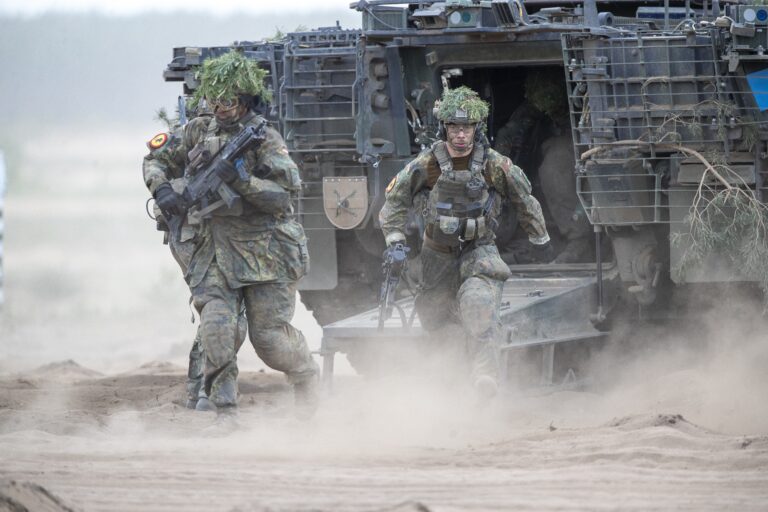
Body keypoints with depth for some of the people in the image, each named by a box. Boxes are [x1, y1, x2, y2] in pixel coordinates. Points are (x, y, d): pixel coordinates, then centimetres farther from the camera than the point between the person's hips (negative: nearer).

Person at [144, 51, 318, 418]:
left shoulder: (265, 139, -8)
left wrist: (242, 180, -27)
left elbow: (282, 197, -14)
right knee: (217, 327, -16)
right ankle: (225, 411, -13)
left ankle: (307, 377, 31)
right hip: (215, 249, 4)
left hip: (265, 252, -4)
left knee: (269, 338, -1)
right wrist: (162, 191, 2)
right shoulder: (198, 132, 8)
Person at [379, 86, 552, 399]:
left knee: (479, 302, -29)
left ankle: (485, 371, -30)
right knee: (431, 317, 8)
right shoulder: (427, 165, -9)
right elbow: (395, 199, 3)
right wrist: (395, 241, -6)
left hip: (479, 251, -2)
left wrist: (540, 240, 16)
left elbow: (525, 201, 6)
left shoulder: (494, 166, -10)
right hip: (438, 253, 2)